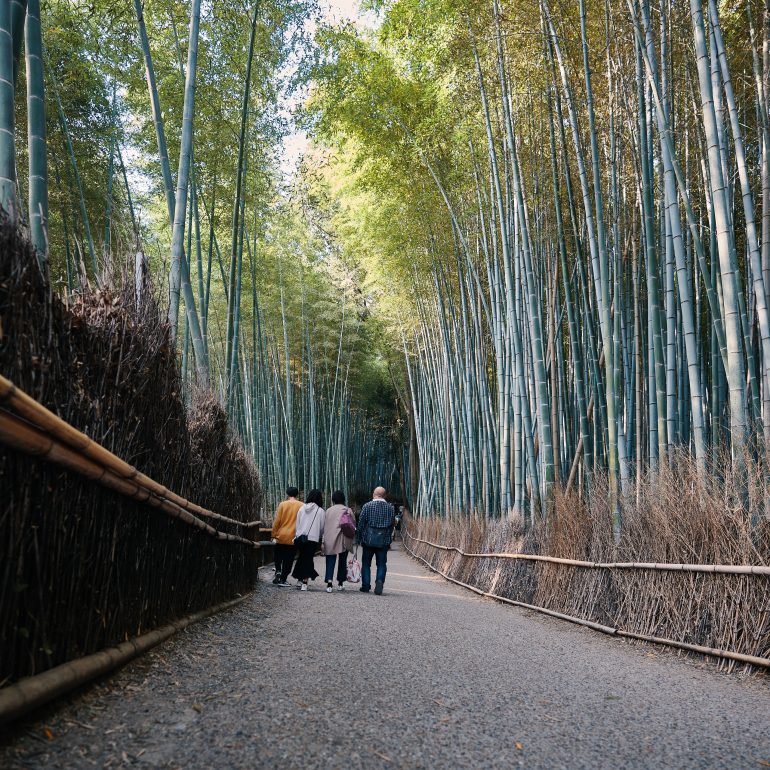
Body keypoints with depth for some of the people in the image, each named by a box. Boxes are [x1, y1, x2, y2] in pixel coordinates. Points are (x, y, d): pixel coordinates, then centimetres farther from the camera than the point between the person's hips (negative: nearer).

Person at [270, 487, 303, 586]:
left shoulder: (283, 504, -3)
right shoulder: (301, 506, -3)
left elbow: (277, 521, -4)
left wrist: (274, 535, 1)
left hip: (281, 536, 0)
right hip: (293, 538, 0)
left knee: (278, 556, 21)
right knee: (288, 559, 8)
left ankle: (278, 571, 2)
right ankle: (283, 579, 9)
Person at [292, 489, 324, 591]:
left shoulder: (302, 508, 5)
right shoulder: (320, 511, -3)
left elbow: (297, 524, 9)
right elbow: (322, 528, 4)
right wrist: (320, 537, 22)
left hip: (300, 537, 3)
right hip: (313, 538, -3)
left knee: (301, 558, 18)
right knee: (308, 559, 2)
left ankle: (300, 580, 21)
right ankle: (304, 583, -2)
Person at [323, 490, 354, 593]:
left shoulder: (328, 511, 6)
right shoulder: (348, 510, 1)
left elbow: (324, 525, 7)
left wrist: (324, 541, 11)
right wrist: (351, 541, 10)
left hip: (329, 540, 0)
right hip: (343, 540, 0)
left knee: (330, 562, 0)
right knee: (342, 561, 14)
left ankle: (329, 582, -18)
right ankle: (340, 584, 19)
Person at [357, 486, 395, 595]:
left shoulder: (367, 506, -5)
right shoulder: (390, 508, 3)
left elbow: (361, 523, -3)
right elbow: (392, 525, 7)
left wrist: (360, 538, 8)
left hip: (369, 539, -1)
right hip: (384, 541, 1)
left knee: (366, 563, 10)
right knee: (381, 564, 8)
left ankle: (366, 586, 12)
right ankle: (380, 580, -14)